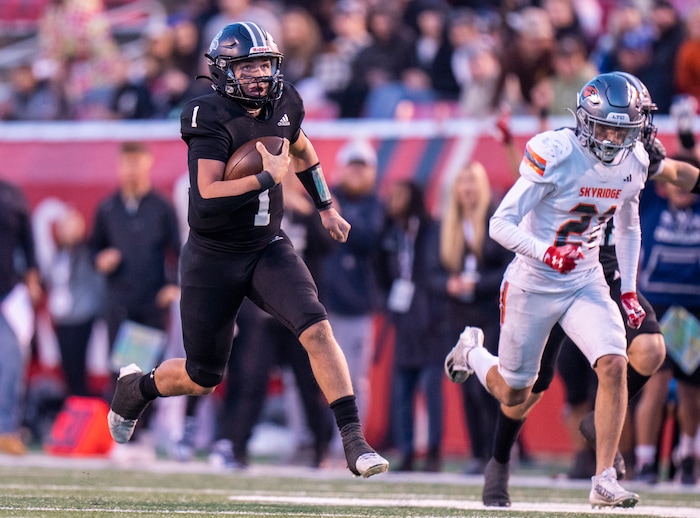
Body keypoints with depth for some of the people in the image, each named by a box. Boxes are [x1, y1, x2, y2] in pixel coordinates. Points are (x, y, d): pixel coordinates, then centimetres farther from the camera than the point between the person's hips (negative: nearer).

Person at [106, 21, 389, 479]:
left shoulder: (284, 105, -1)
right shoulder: (212, 117, -20)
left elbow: (300, 149, 23)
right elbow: (209, 197, -30)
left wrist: (326, 208, 23)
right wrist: (268, 176, -26)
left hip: (268, 249, 4)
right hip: (214, 257, -4)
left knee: (317, 328, -20)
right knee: (204, 377, 7)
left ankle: (353, 439, -20)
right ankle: (137, 387, 39)